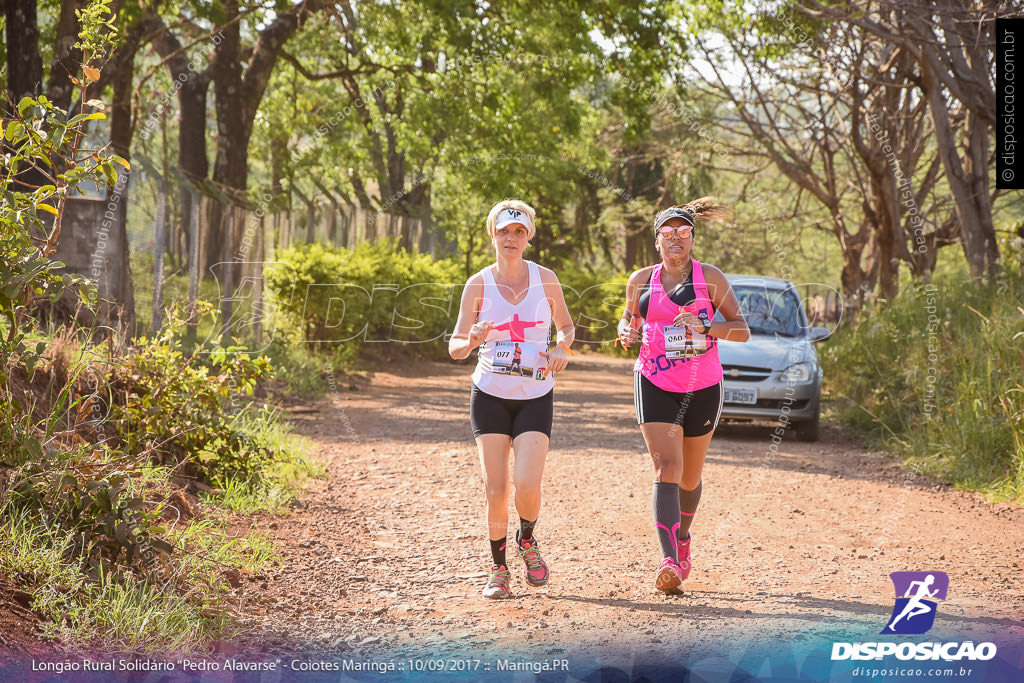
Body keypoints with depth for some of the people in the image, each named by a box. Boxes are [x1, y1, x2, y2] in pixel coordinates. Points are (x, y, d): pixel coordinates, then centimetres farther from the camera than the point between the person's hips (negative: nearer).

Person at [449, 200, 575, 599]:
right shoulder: (478, 285, -3)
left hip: (535, 397, 0)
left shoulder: (545, 279, 0)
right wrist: (473, 339, -25)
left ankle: (527, 541, 16)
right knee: (495, 490, -5)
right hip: (490, 396, 0)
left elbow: (566, 326, 14)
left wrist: (561, 348, -9)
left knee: (527, 484, -16)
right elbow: (455, 347, -2)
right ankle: (498, 569, 15)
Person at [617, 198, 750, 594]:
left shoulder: (710, 278, -2)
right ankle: (669, 562, -26)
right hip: (655, 386, 0)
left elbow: (742, 330, -6)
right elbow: (628, 318, 21)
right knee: (666, 469, -17)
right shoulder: (641, 281, 5)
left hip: (702, 389, 0)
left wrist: (703, 326, -23)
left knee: (690, 477, 13)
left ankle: (682, 539, 43)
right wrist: (627, 332, -3)